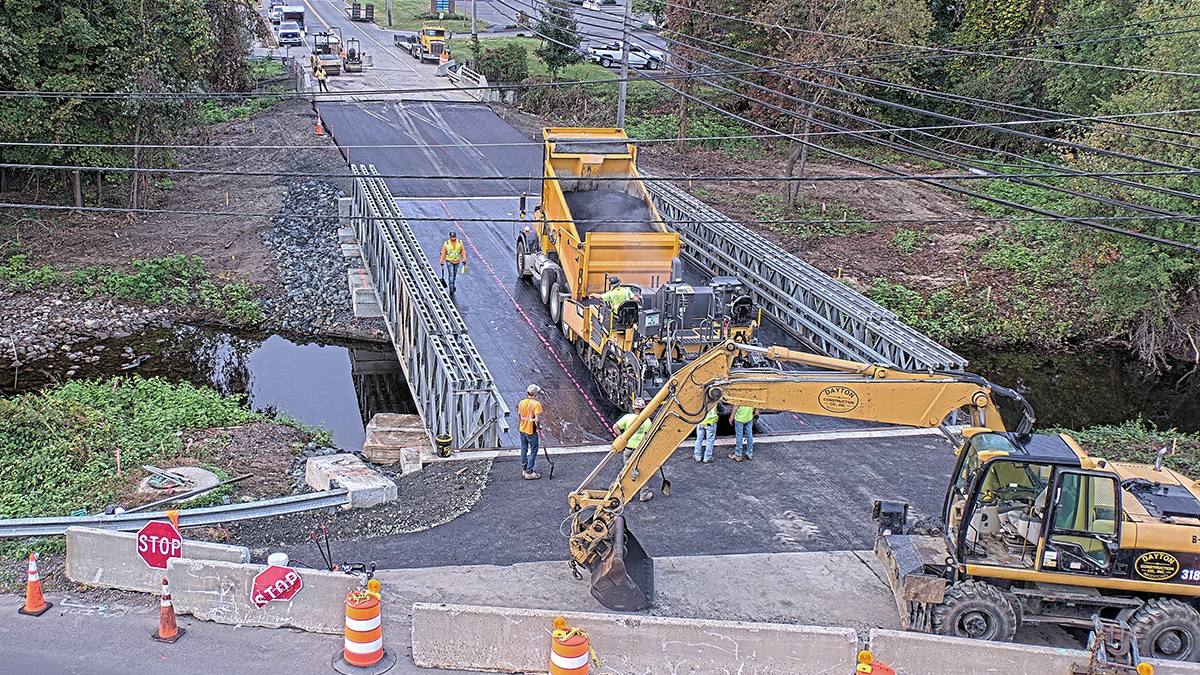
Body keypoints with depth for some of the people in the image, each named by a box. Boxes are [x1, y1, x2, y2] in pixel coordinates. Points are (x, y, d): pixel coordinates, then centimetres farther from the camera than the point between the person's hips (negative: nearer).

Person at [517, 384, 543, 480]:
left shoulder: (521, 402, 0)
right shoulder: (536, 404, -19)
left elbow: (519, 416, 9)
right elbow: (537, 420, -23)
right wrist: (539, 429, -11)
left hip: (522, 429, 6)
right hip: (531, 432, -6)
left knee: (524, 449, 17)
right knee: (533, 451, 4)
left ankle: (524, 470, 25)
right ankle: (529, 473, 3)